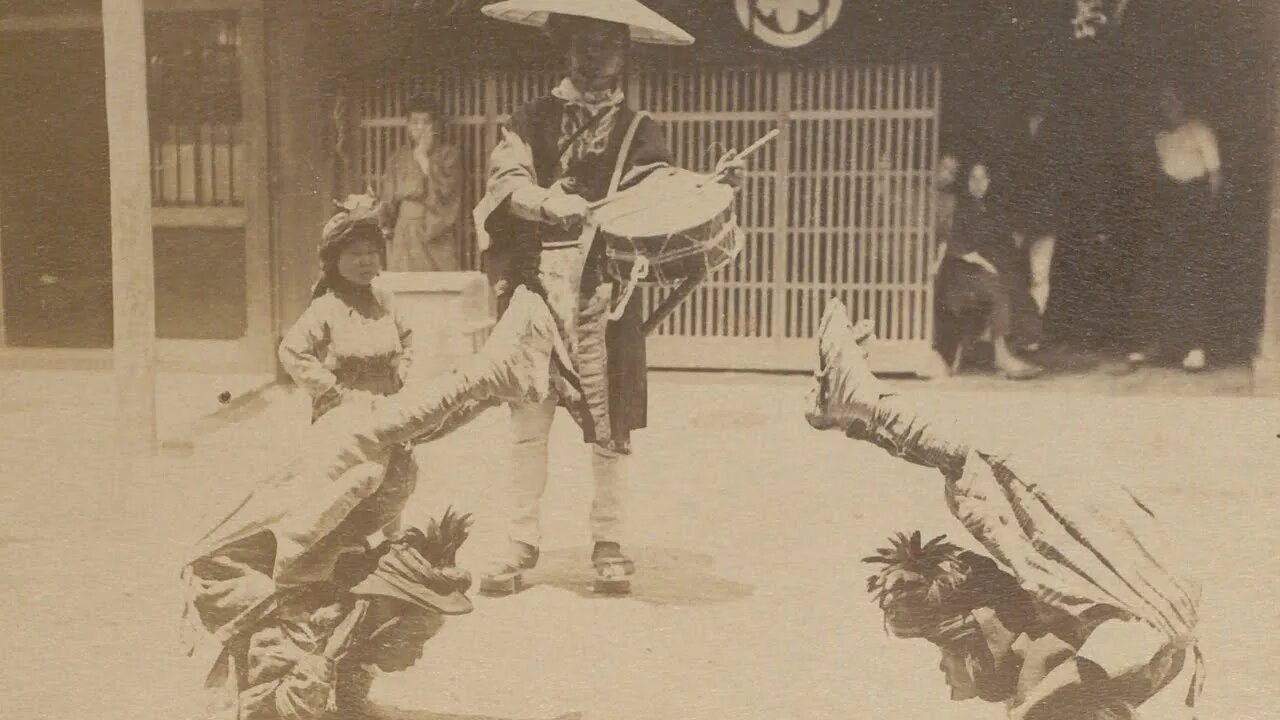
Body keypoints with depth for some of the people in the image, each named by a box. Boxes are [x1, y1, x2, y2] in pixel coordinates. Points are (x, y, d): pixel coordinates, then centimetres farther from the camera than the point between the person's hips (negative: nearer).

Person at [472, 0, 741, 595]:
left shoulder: (638, 132, 11)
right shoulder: (531, 121, 13)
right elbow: (505, 180, -4)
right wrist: (550, 202, -24)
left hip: (604, 291, -1)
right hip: (535, 284, 1)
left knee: (609, 421, 1)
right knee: (527, 417, 3)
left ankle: (608, 544, 15)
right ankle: (521, 543, 15)